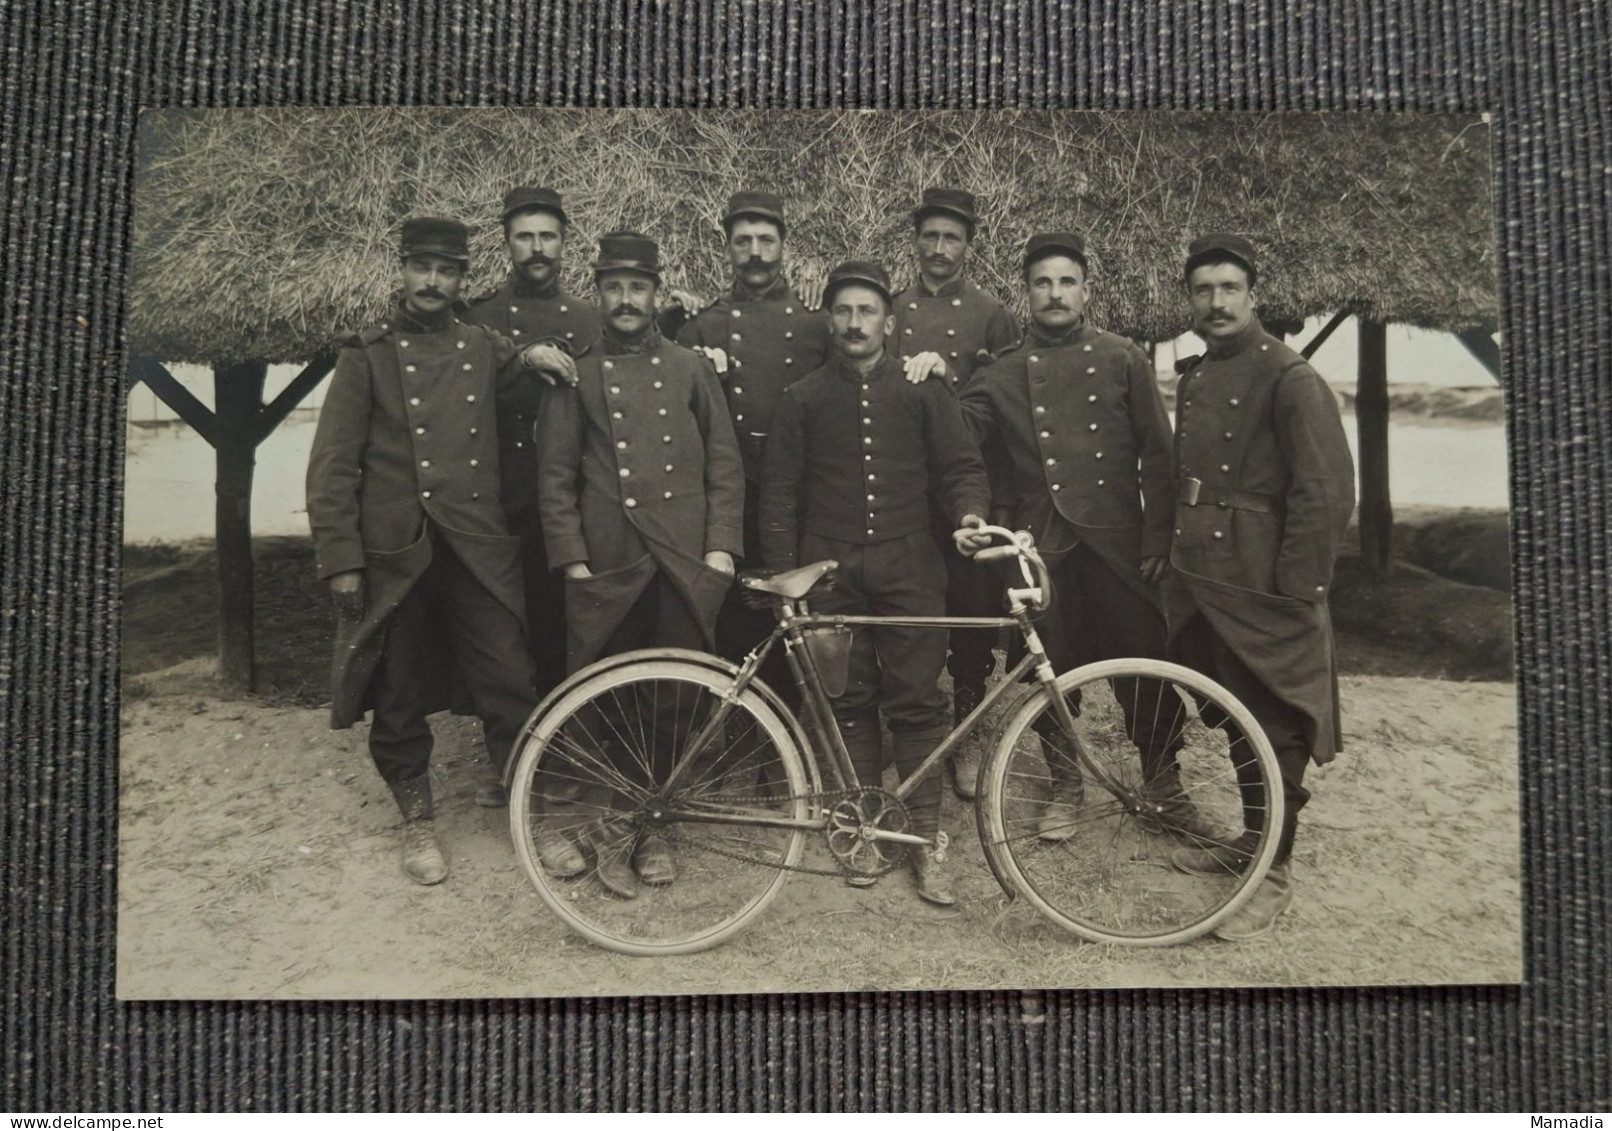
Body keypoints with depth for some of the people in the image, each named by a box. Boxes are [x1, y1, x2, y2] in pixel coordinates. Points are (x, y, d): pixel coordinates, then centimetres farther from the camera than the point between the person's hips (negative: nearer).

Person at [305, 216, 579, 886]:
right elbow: (332, 467, 0)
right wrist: (340, 560, -7)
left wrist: (533, 357, 10)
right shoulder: (367, 357, 4)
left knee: (511, 689, 0)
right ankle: (417, 824, 26)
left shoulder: (486, 349, 12)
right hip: (395, 556, -1)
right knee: (399, 703, 8)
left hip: (477, 553, 2)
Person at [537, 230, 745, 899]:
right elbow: (555, 475, 6)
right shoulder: (576, 375, 9)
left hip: (685, 565, 1)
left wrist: (721, 546, 0)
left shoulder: (691, 368, 12)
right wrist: (572, 559, -3)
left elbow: (724, 463, 10)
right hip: (607, 567, -1)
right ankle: (613, 832, 19)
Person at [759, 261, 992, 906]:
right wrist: (783, 578, 1)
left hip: (907, 567, -1)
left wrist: (970, 512, -13)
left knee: (917, 701, -4)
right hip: (832, 569, 1)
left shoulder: (921, 390, 9)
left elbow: (961, 465, 8)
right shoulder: (803, 399, 9)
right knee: (849, 702, 5)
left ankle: (925, 841, 4)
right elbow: (779, 492, 8)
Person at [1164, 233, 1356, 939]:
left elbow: (1328, 493, -15)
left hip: (1262, 594, -8)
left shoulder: (1290, 379, -11)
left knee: (1272, 731, 2)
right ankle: (1251, 838, 35)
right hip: (1201, 586, 8)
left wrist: (1293, 591, -17)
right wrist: (1172, 556, 15)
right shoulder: (1193, 379, 14)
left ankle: (1273, 874, 13)